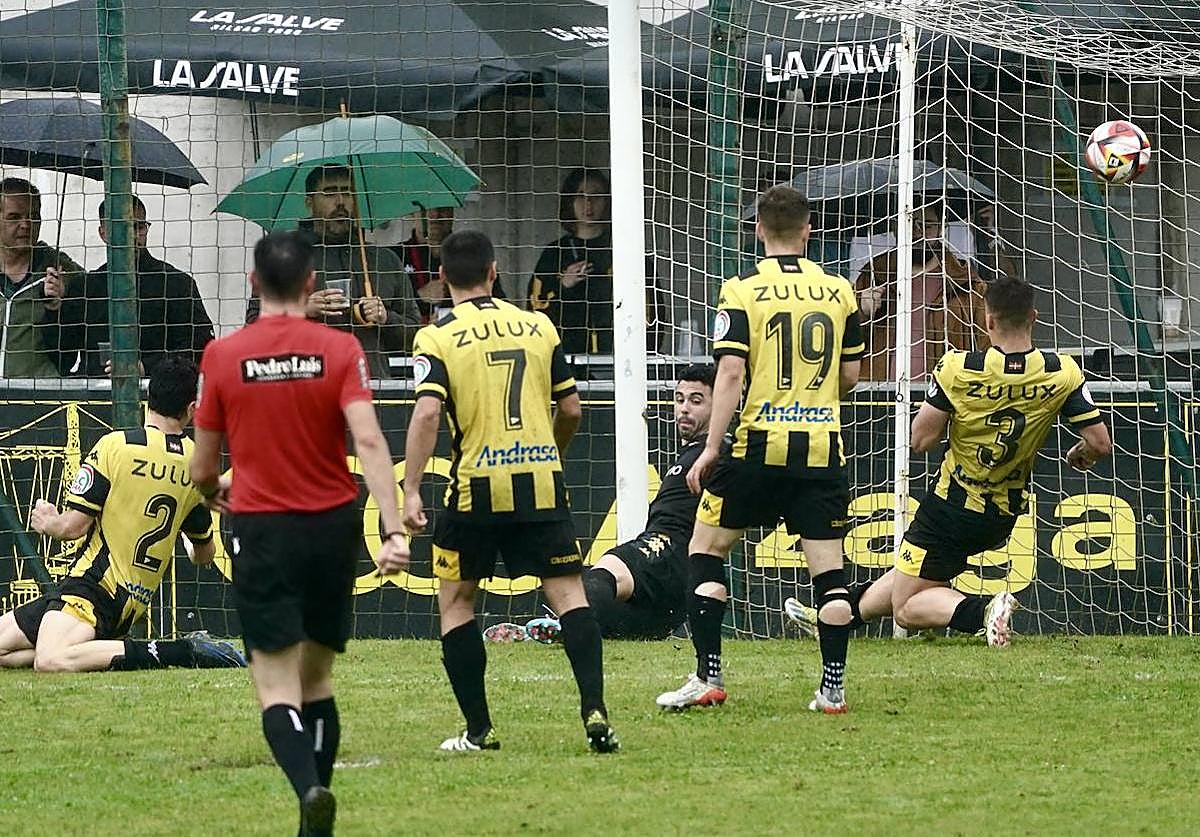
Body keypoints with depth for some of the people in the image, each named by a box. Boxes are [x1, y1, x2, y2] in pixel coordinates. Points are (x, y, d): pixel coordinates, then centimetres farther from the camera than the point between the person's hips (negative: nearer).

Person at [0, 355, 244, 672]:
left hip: (96, 583, -7)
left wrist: (49, 522, 13)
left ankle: (183, 652, -26)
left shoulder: (115, 445, -10)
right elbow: (204, 554, 21)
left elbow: (74, 526, -11)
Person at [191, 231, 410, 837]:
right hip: (333, 525, 2)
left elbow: (202, 470, 5)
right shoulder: (339, 350, -4)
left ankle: (310, 787, -32)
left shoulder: (222, 356, -3)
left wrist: (214, 492, 29)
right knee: (317, 678, 17)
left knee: (277, 688, -5)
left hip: (261, 534, -2)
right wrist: (393, 531, -20)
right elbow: (368, 441, -16)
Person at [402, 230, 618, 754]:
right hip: (542, 480, 2)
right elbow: (571, 409, 11)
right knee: (568, 593, 1)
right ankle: (594, 711, -14)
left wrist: (411, 490, -15)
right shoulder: (539, 327, 8)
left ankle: (479, 729, 10)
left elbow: (427, 413, -15)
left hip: (477, 488, -2)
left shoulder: (437, 338, -3)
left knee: (454, 601, 12)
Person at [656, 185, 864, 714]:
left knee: (706, 550, 10)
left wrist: (711, 447, -9)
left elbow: (730, 373, -12)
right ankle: (833, 687, 3)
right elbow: (850, 377, 12)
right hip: (823, 447, 3)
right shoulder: (838, 292, 6)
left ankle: (708, 677, 5)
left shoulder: (742, 291, -4)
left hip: (761, 445, -3)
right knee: (828, 567, 6)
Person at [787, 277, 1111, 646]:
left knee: (906, 608, 6)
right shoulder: (1062, 373, -15)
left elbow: (922, 440, -15)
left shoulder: (958, 369, -22)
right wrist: (1081, 454, 10)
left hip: (952, 508, -5)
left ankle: (982, 612, -20)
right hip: (1005, 515, 5)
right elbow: (1101, 443, -14)